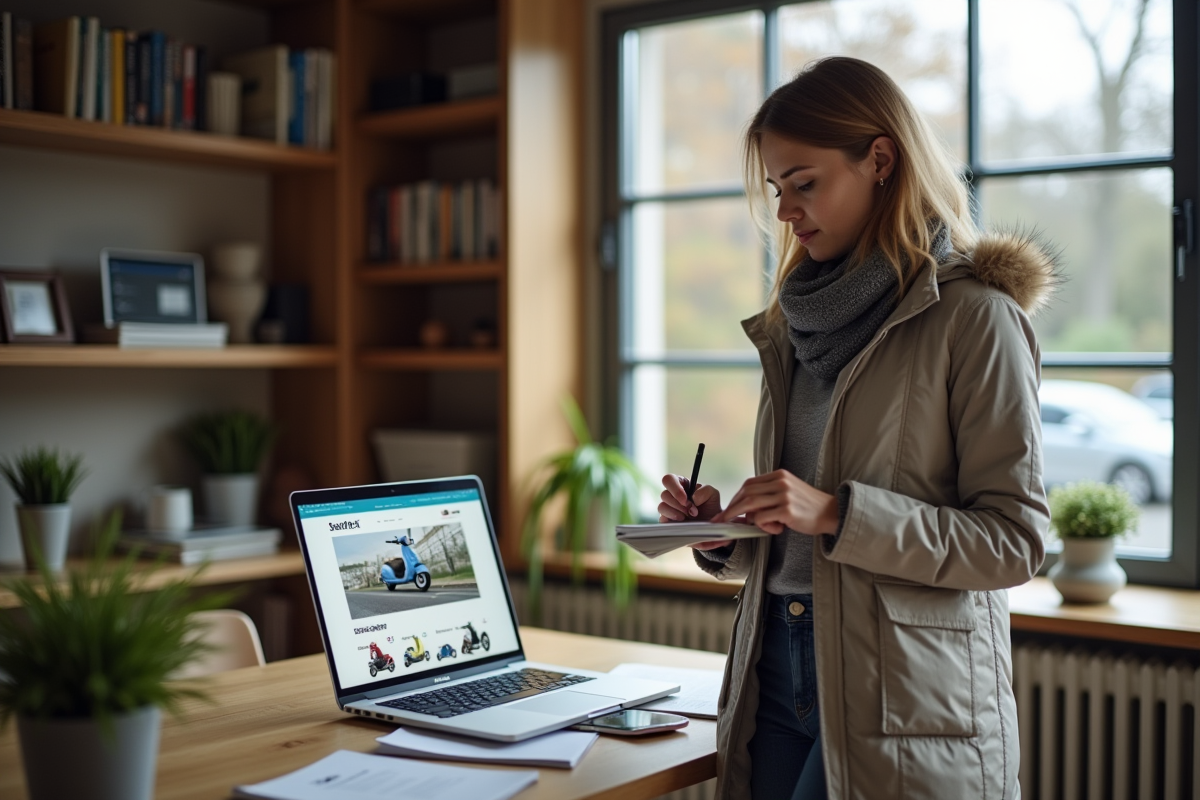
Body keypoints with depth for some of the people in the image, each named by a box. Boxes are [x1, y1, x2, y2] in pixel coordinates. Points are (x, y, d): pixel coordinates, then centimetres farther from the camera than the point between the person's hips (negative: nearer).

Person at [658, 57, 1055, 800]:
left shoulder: (973, 315, -8)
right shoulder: (801, 321, 13)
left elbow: (1016, 540, -13)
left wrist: (838, 515, -21)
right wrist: (721, 531, -1)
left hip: (907, 702, -6)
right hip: (778, 675, 6)